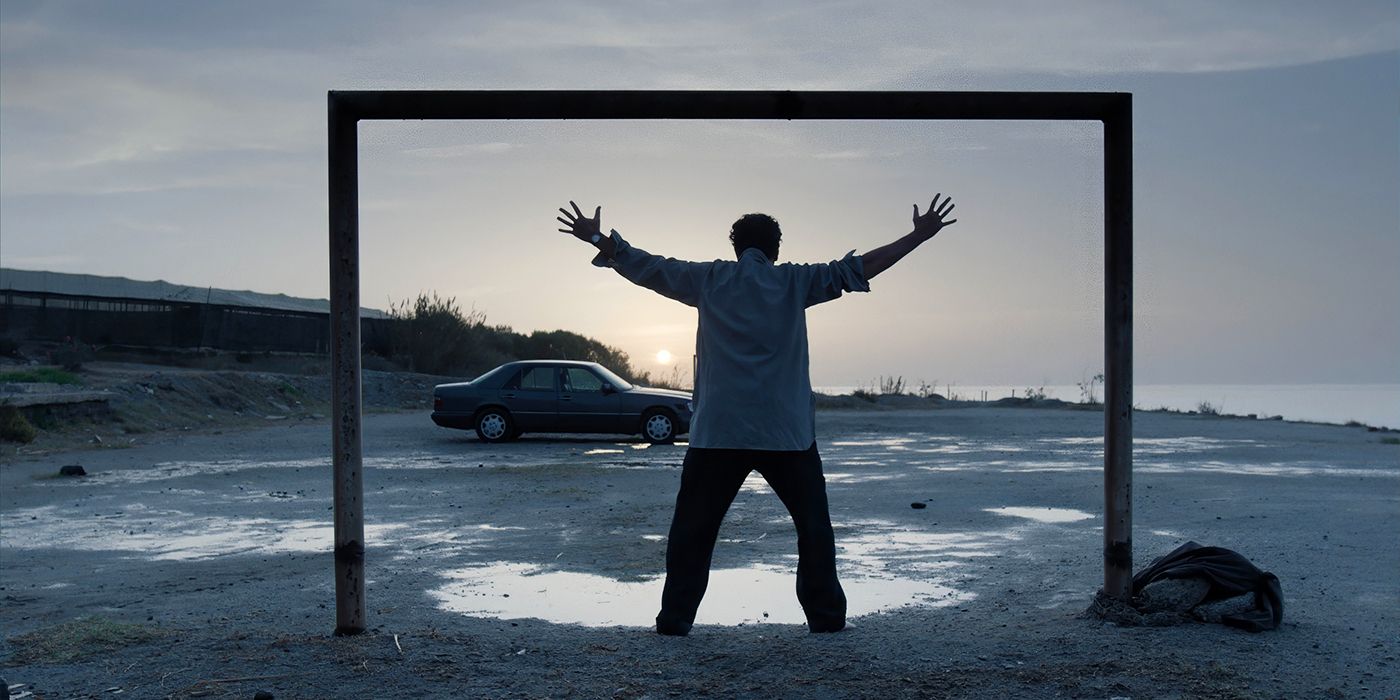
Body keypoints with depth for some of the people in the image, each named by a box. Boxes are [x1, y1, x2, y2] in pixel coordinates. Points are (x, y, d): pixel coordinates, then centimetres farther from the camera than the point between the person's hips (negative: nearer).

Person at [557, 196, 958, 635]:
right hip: (787, 431, 0)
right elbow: (857, 268, 4)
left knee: (693, 526, 9)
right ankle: (826, 615, 11)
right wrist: (919, 236, 10)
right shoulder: (795, 281, 4)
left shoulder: (709, 279, 6)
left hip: (718, 430, 1)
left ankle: (675, 617, 6)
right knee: (813, 524, 12)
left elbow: (645, 266, 12)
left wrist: (597, 239, 25)